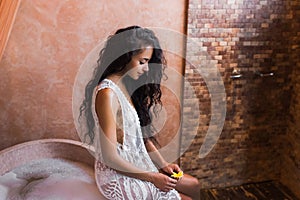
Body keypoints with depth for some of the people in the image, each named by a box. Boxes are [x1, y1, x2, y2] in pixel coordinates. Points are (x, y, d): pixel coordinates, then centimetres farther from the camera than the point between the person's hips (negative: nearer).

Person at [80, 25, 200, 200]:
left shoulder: (127, 86, 5)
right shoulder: (107, 94, -24)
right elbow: (110, 157, -24)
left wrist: (163, 164, 0)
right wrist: (152, 177, -17)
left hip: (137, 164, 9)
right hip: (118, 177, -8)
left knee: (193, 185, 9)